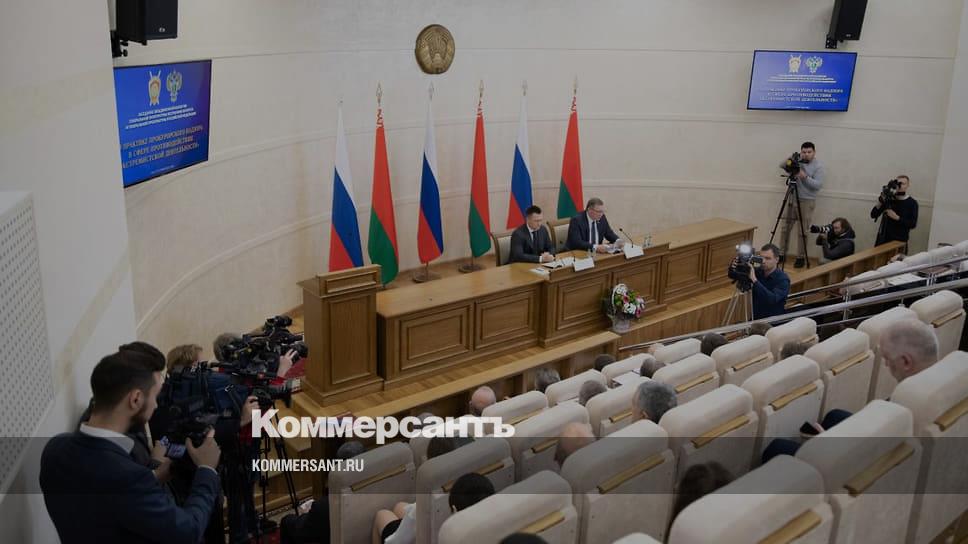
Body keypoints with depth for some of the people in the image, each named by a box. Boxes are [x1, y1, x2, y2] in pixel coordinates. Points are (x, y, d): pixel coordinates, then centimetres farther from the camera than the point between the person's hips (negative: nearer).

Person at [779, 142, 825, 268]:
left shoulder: (818, 165, -8)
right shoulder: (796, 161, 6)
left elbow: (818, 185, -15)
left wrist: (804, 176, -26)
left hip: (806, 201, -5)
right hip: (791, 199, 5)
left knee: (802, 231, -3)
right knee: (785, 228, 7)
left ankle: (801, 257, 6)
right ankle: (782, 253, 17)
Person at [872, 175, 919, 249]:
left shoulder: (912, 203, 0)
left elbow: (913, 224, -6)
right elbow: (873, 215, 2)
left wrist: (897, 218, -17)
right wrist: (879, 204, -15)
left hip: (900, 241, -2)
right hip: (883, 238, 2)